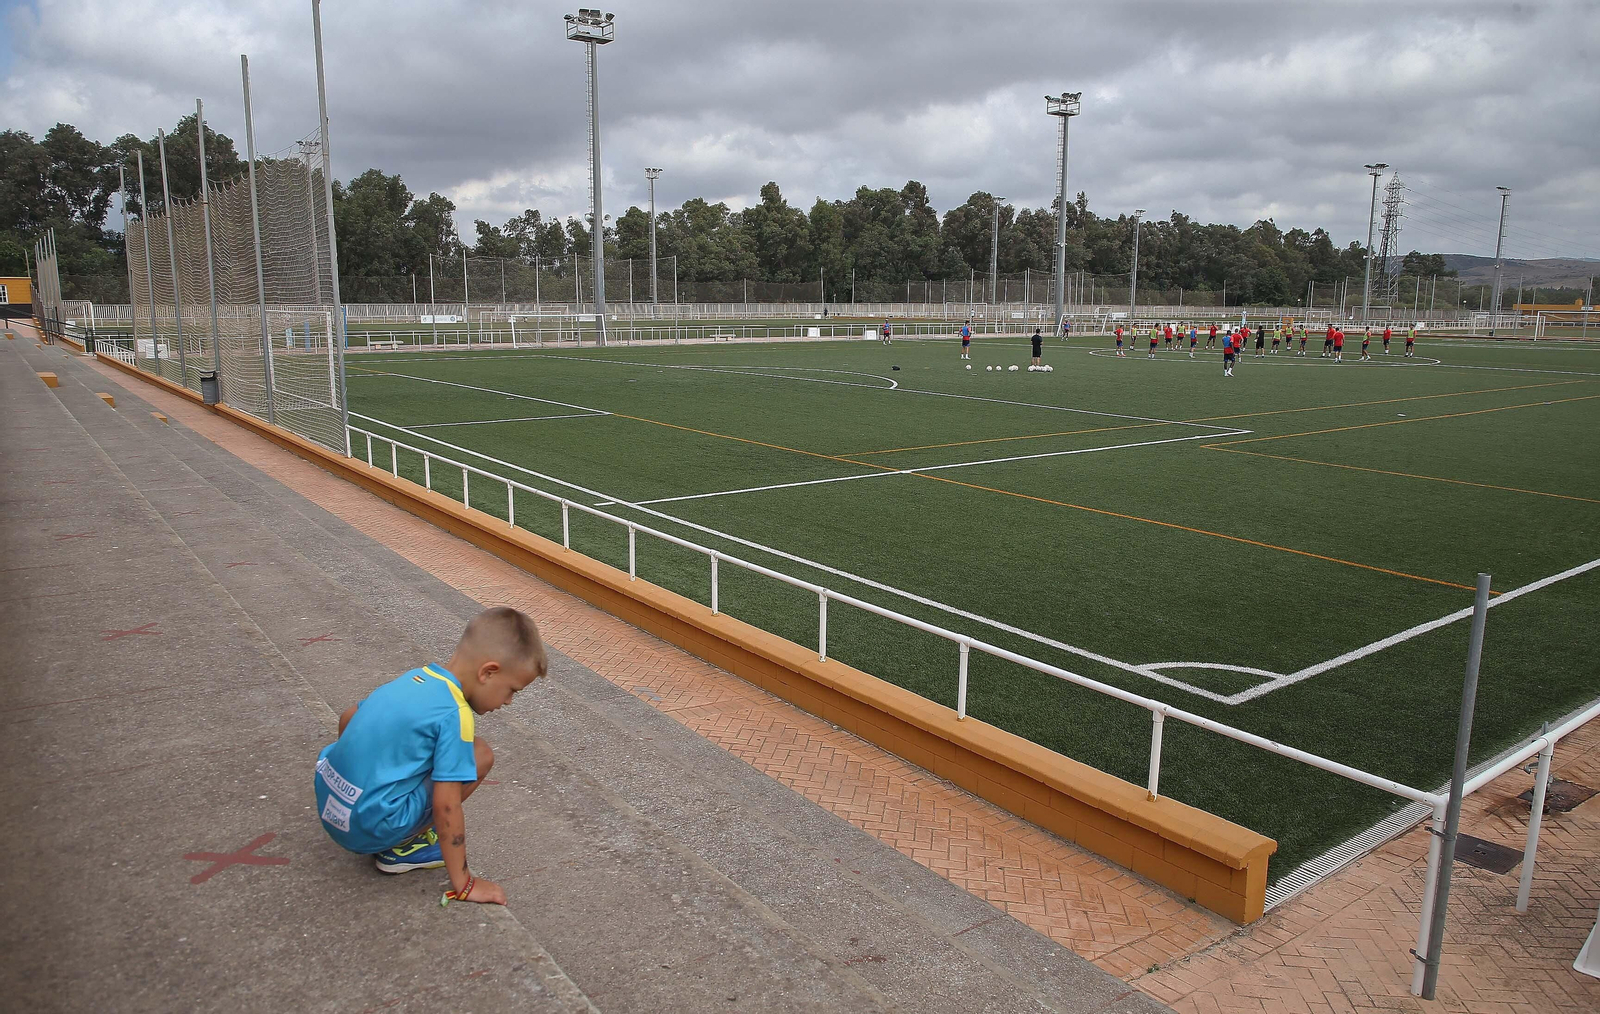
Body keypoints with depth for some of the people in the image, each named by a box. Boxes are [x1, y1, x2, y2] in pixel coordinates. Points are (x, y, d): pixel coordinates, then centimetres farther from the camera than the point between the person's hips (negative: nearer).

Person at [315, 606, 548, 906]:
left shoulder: (413, 678, 6)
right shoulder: (455, 715, -18)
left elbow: (347, 719, 20)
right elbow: (446, 806, -18)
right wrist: (463, 883, -10)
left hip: (328, 807, 8)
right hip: (369, 828, -8)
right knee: (479, 755, -6)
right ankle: (400, 848, 1)